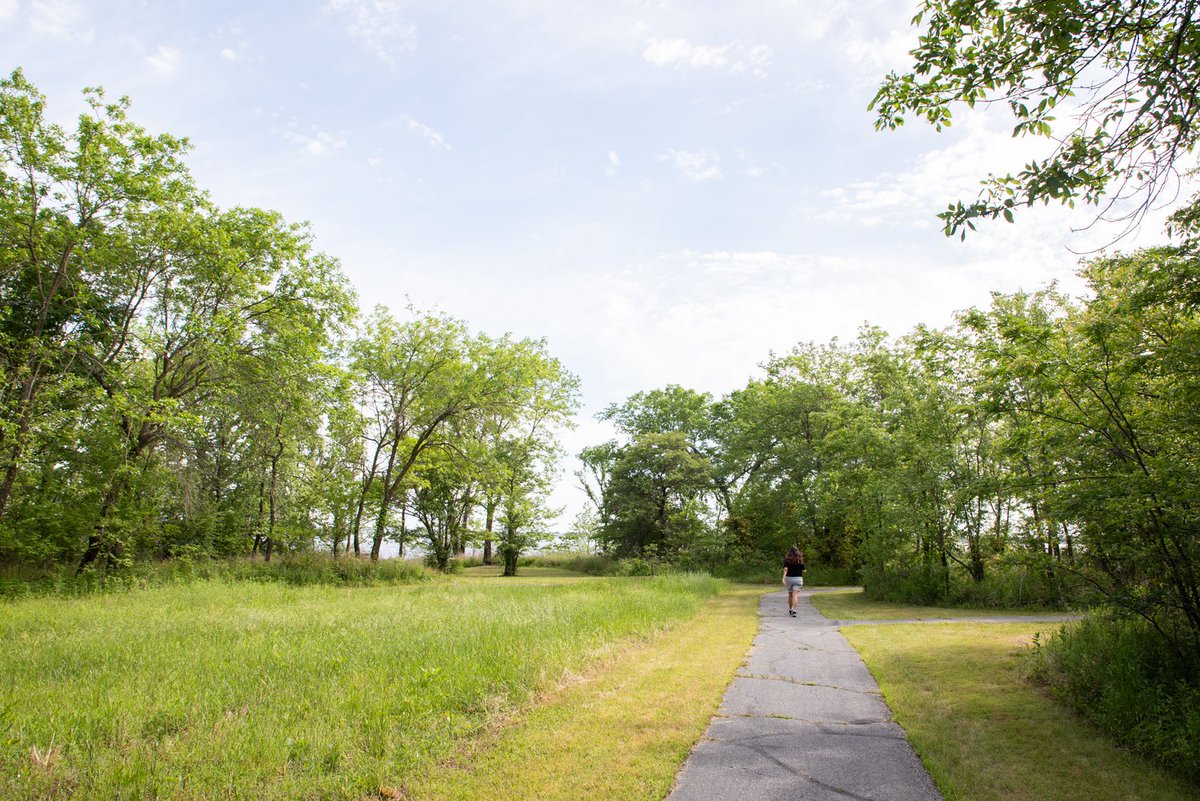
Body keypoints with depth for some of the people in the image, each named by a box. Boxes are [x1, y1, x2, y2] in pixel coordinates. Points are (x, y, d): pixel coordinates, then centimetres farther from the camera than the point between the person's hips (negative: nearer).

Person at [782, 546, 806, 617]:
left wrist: (783, 578, -22)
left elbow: (785, 569, -16)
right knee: (795, 595, -8)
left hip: (789, 578, 1)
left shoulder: (787, 559, -2)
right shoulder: (800, 560, 1)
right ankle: (794, 610, -22)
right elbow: (803, 571, 1)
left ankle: (790, 609, 30)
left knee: (790, 594, 18)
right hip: (798, 578, -1)